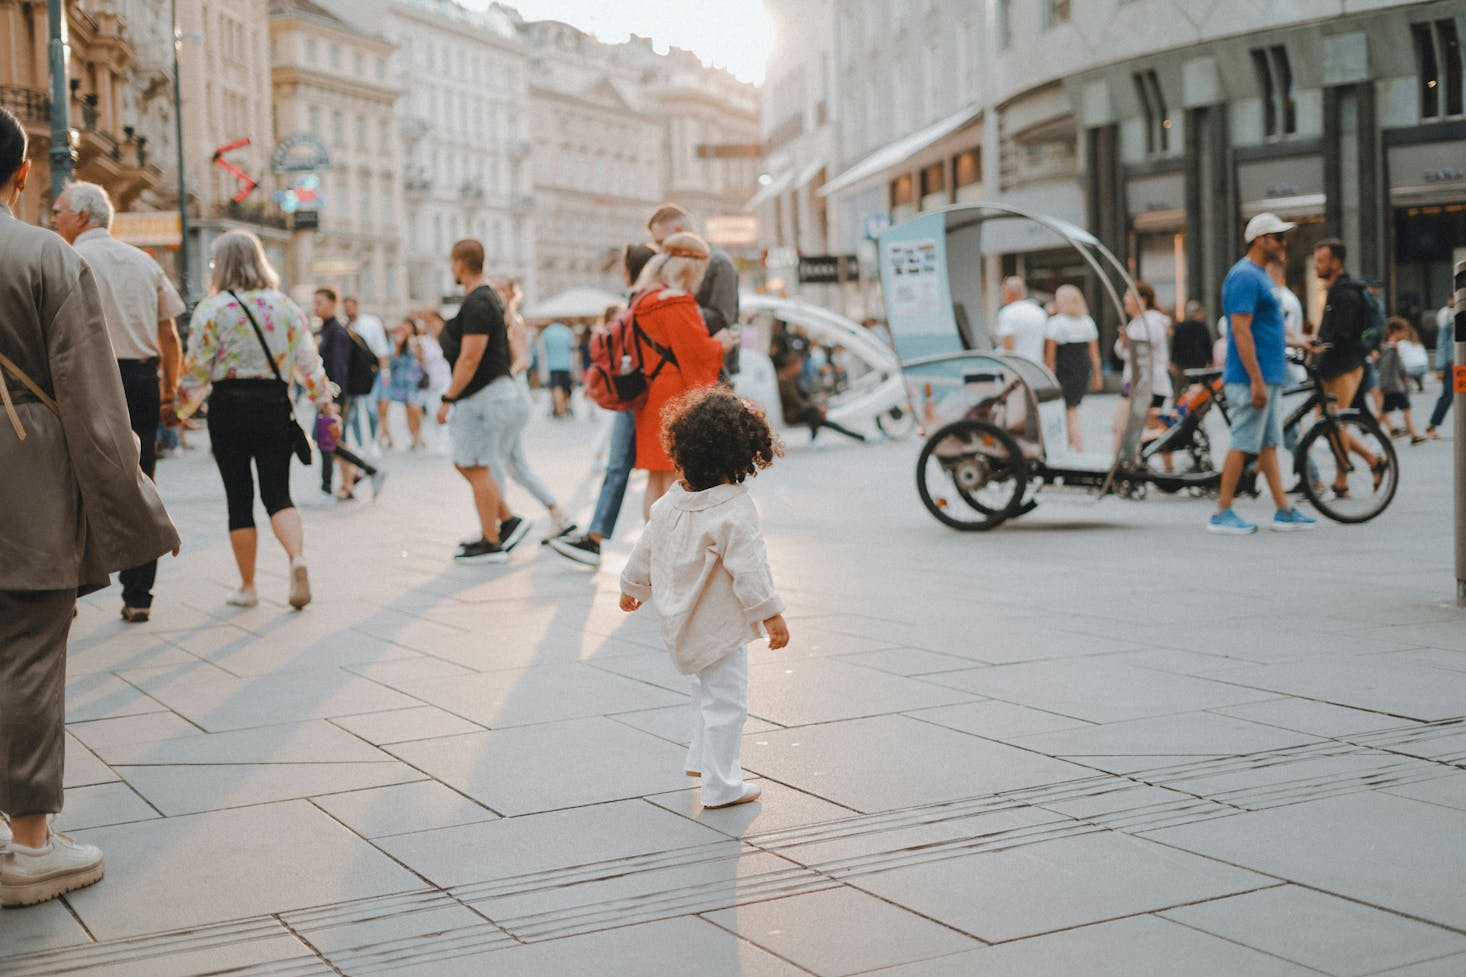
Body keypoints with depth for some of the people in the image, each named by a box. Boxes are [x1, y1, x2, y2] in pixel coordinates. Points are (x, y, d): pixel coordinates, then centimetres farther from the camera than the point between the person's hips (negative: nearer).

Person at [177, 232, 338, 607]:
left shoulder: (212, 308, -4)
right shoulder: (284, 305, 6)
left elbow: (196, 369, -3)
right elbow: (308, 361, 6)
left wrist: (182, 407, 13)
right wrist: (325, 404, 18)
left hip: (229, 406, -2)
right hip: (275, 404, 3)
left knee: (239, 497, 6)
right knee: (278, 494, 8)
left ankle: (247, 586, 14)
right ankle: (298, 557, -20)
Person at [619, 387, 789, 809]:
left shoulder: (671, 502, 0)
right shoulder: (735, 512, -22)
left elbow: (646, 548, 12)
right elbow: (749, 570, -23)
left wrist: (633, 587, 28)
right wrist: (773, 616, -16)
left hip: (682, 624, 8)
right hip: (720, 627, -8)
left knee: (707, 690, 28)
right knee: (725, 702, 1)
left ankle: (702, 758, 41)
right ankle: (720, 786, 7)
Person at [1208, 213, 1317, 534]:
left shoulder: (1260, 276, 16)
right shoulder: (1245, 276, -15)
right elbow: (1241, 330, -22)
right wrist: (1257, 381, -24)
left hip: (1268, 377, 10)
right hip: (1252, 378, -10)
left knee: (1268, 445, 11)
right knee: (1242, 445, -6)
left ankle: (1284, 512, 15)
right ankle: (1222, 515, -1)